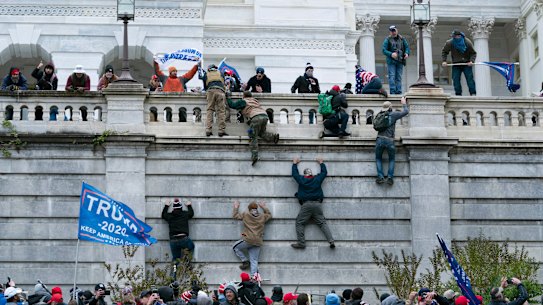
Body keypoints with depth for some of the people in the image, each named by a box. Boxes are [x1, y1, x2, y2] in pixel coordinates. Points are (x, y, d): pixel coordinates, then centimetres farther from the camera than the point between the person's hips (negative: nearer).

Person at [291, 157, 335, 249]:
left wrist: (295, 163, 40)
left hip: (306, 204, -3)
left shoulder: (301, 179, 7)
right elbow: (324, 172, 29)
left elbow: (294, 173, 25)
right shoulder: (317, 179, 11)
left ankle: (301, 243, -9)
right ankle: (331, 241, -11)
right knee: (322, 223, 2)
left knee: (299, 223, 3)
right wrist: (321, 163, 43)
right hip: (317, 204, 3)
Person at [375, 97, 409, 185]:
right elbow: (406, 111, 9)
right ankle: (390, 177, 3)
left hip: (379, 139, 2)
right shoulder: (393, 114, 2)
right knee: (391, 159, 17)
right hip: (389, 141, -2)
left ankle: (380, 176, 1)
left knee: (378, 158, 18)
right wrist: (404, 103, 27)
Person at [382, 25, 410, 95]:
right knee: (392, 76, -10)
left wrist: (407, 53, -8)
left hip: (400, 61, 3)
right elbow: (384, 50, -5)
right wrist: (391, 54, -22)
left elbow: (407, 47, 14)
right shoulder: (387, 40, 1)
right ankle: (392, 91, -11)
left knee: (399, 77, 5)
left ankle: (398, 91, 6)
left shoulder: (402, 39, 11)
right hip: (391, 61, -3)